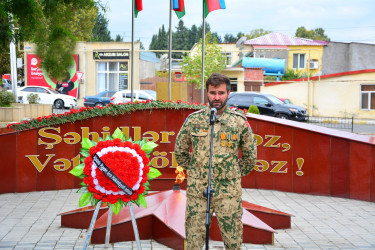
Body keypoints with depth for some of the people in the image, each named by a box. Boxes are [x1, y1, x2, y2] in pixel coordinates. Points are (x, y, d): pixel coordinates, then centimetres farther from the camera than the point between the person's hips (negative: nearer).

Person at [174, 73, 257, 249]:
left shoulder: (239, 121, 0)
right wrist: (192, 170, 10)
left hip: (229, 191, 0)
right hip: (197, 190, 1)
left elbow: (250, 155, 11)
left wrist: (237, 174, 9)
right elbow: (180, 151, 13)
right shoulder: (193, 120, 2)